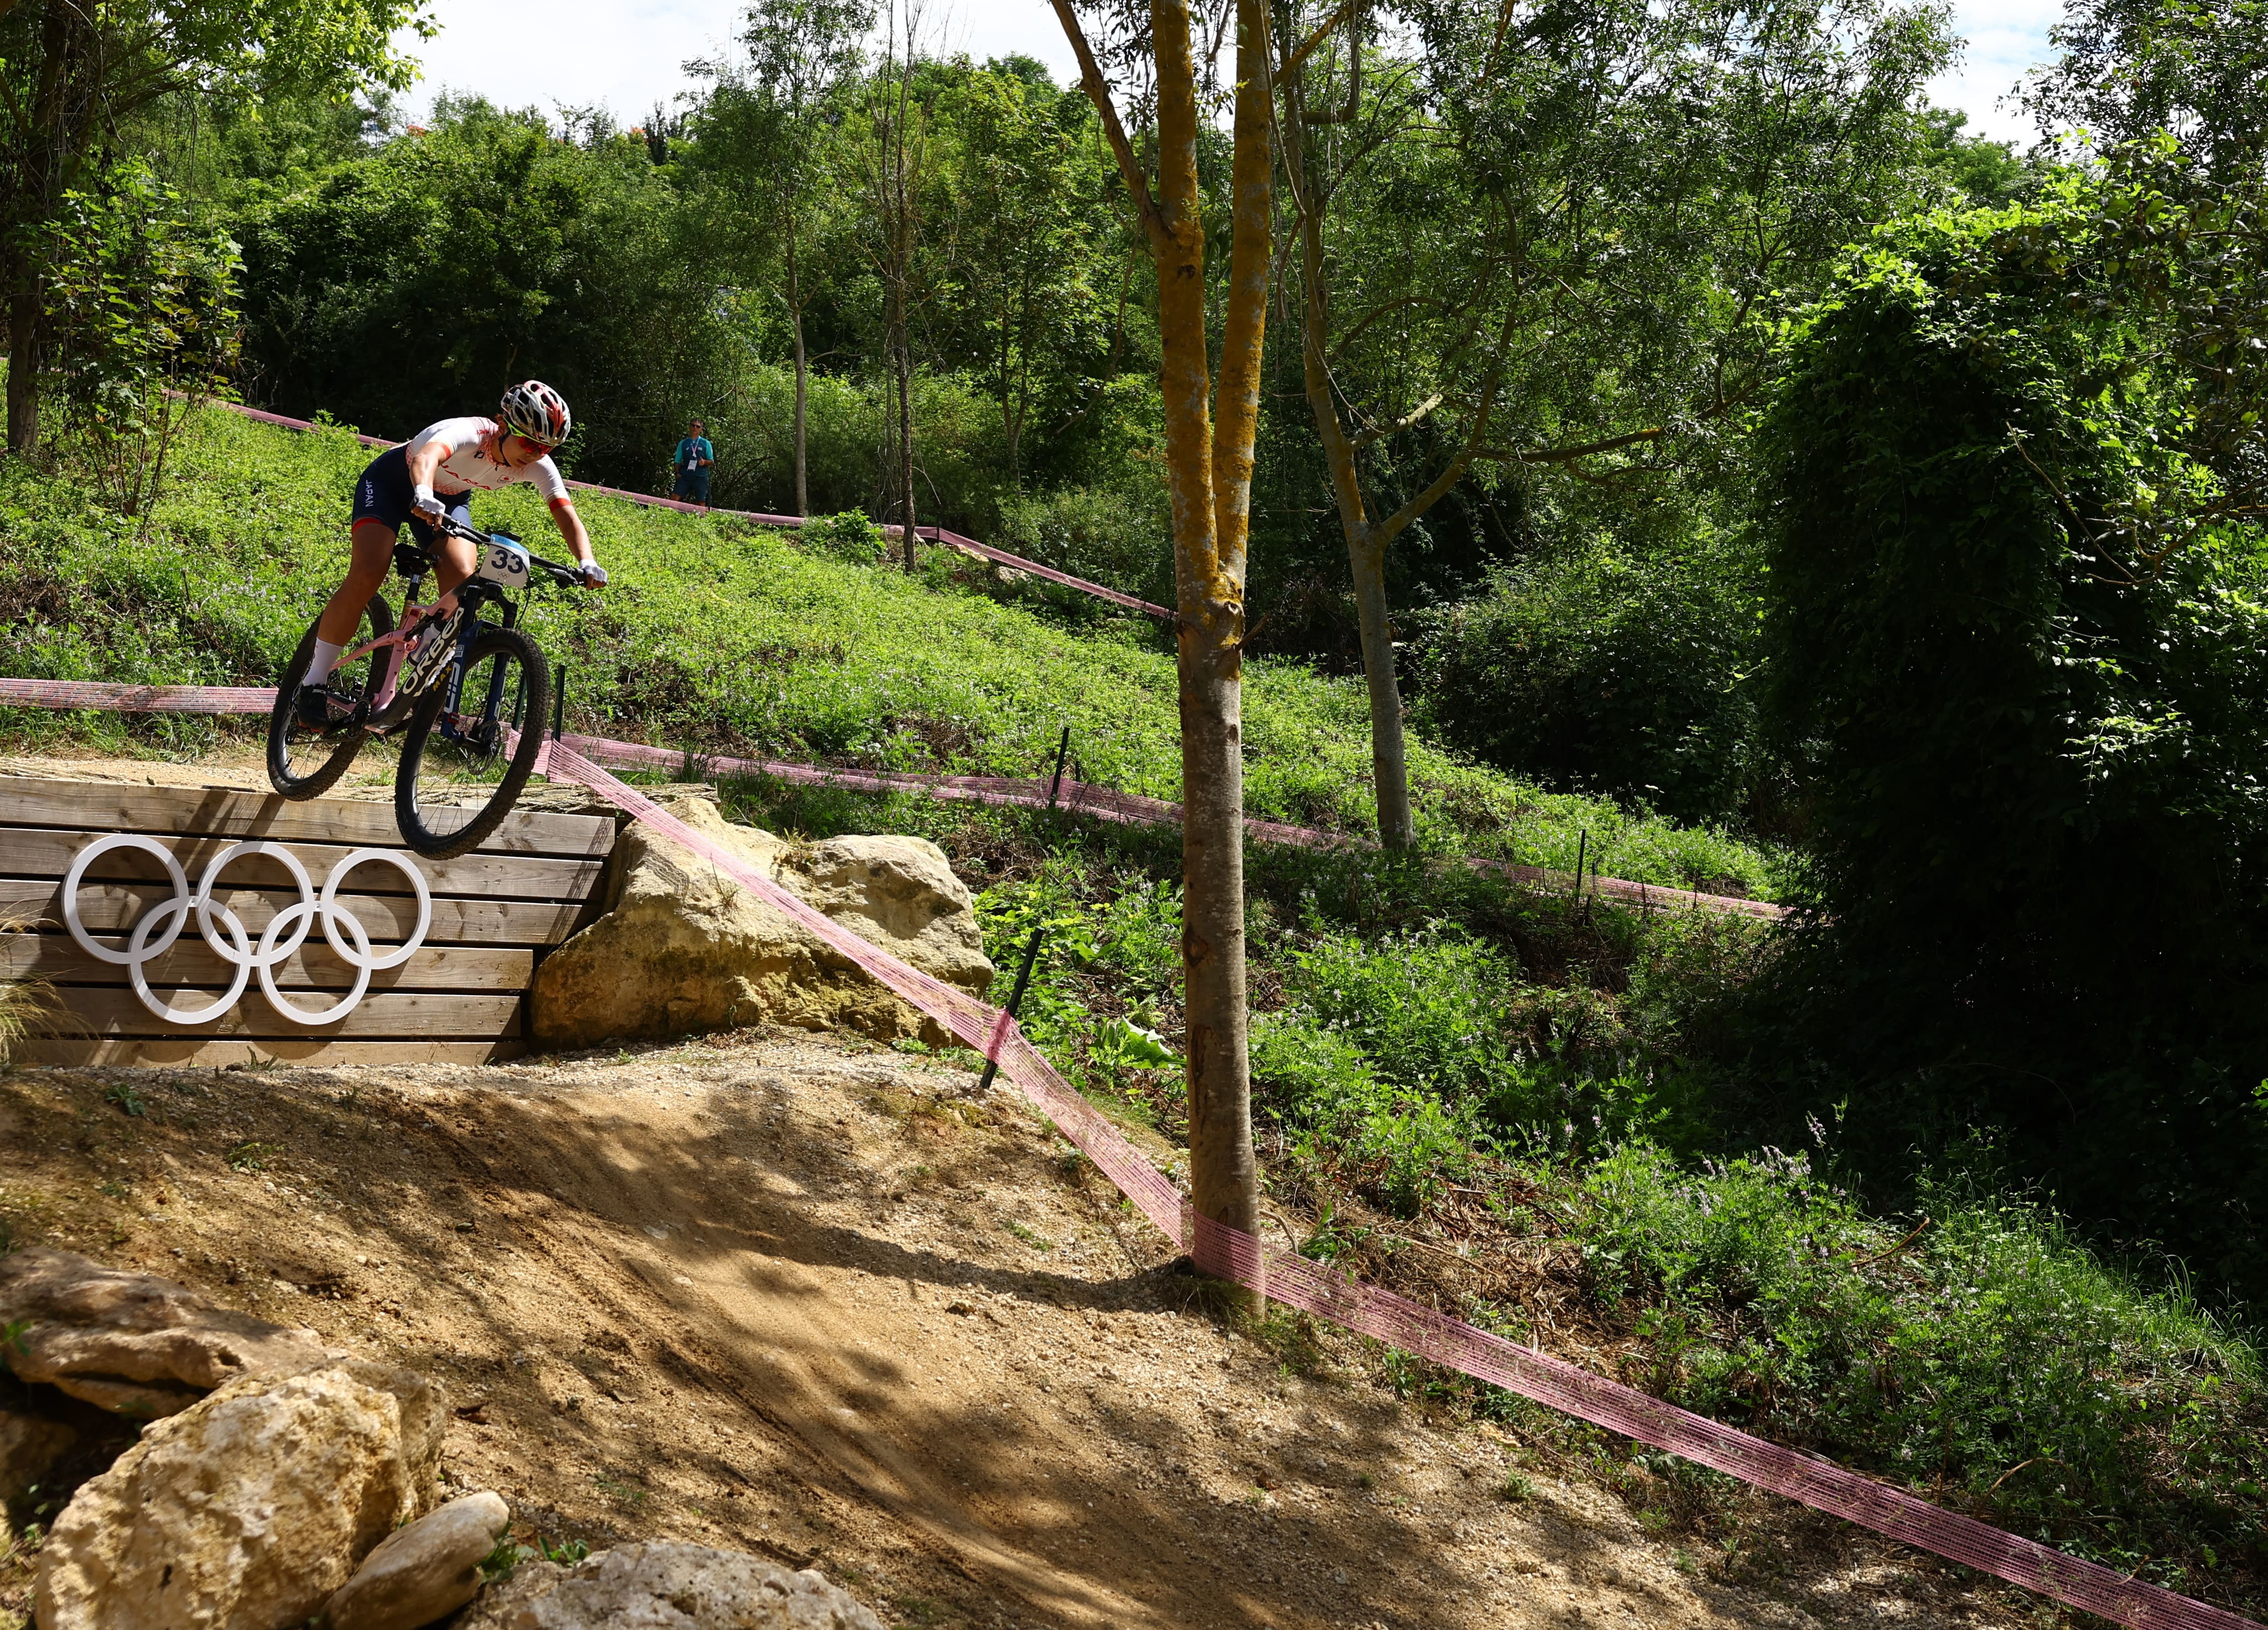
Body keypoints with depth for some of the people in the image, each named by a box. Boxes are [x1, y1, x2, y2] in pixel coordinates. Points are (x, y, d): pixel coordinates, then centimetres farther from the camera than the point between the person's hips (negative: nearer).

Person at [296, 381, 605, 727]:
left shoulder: (537, 465, -23)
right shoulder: (470, 434, -37)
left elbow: (567, 515, -25)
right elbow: (426, 457, -56)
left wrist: (587, 563, -44)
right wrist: (424, 496, -78)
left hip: (451, 499, 5)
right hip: (392, 481, -5)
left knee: (462, 583, -21)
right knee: (366, 577, -22)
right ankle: (314, 683, -8)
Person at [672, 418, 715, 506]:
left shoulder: (706, 443, 11)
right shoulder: (683, 443, 13)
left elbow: (712, 461, 10)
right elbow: (677, 461, 14)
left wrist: (704, 462, -12)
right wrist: (678, 473, -2)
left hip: (700, 477, -1)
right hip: (685, 476, 1)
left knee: (701, 502, -2)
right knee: (674, 496, -15)